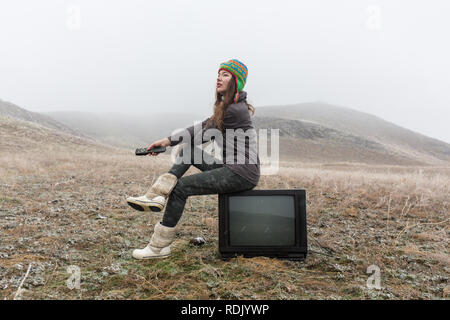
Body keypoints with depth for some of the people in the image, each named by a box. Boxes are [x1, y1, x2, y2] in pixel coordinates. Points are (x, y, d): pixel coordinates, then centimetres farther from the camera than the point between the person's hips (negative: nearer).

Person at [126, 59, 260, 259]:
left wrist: (169, 141, 6)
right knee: (188, 150, 4)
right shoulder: (225, 106, 17)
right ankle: (156, 196, -6)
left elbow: (205, 134, -10)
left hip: (242, 173, -10)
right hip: (231, 167, 10)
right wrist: (168, 140, 3)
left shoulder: (235, 110, -15)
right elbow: (202, 127, 13)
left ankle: (160, 246, 1)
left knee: (181, 187, -12)